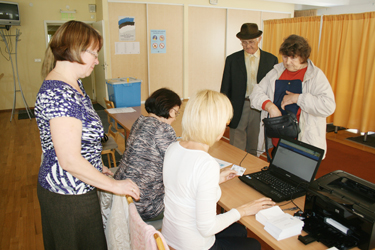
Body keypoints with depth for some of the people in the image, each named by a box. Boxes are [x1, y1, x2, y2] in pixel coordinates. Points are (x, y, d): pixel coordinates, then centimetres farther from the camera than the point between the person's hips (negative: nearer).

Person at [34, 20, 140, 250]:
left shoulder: (72, 85, 5)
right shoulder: (60, 95, -28)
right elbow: (70, 160, -29)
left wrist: (96, 166, 18)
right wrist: (114, 184, -19)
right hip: (69, 197, -9)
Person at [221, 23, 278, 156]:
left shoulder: (271, 60, 4)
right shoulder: (232, 60, 3)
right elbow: (225, 89, 4)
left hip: (261, 111, 1)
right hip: (238, 110, 0)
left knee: (254, 150, 14)